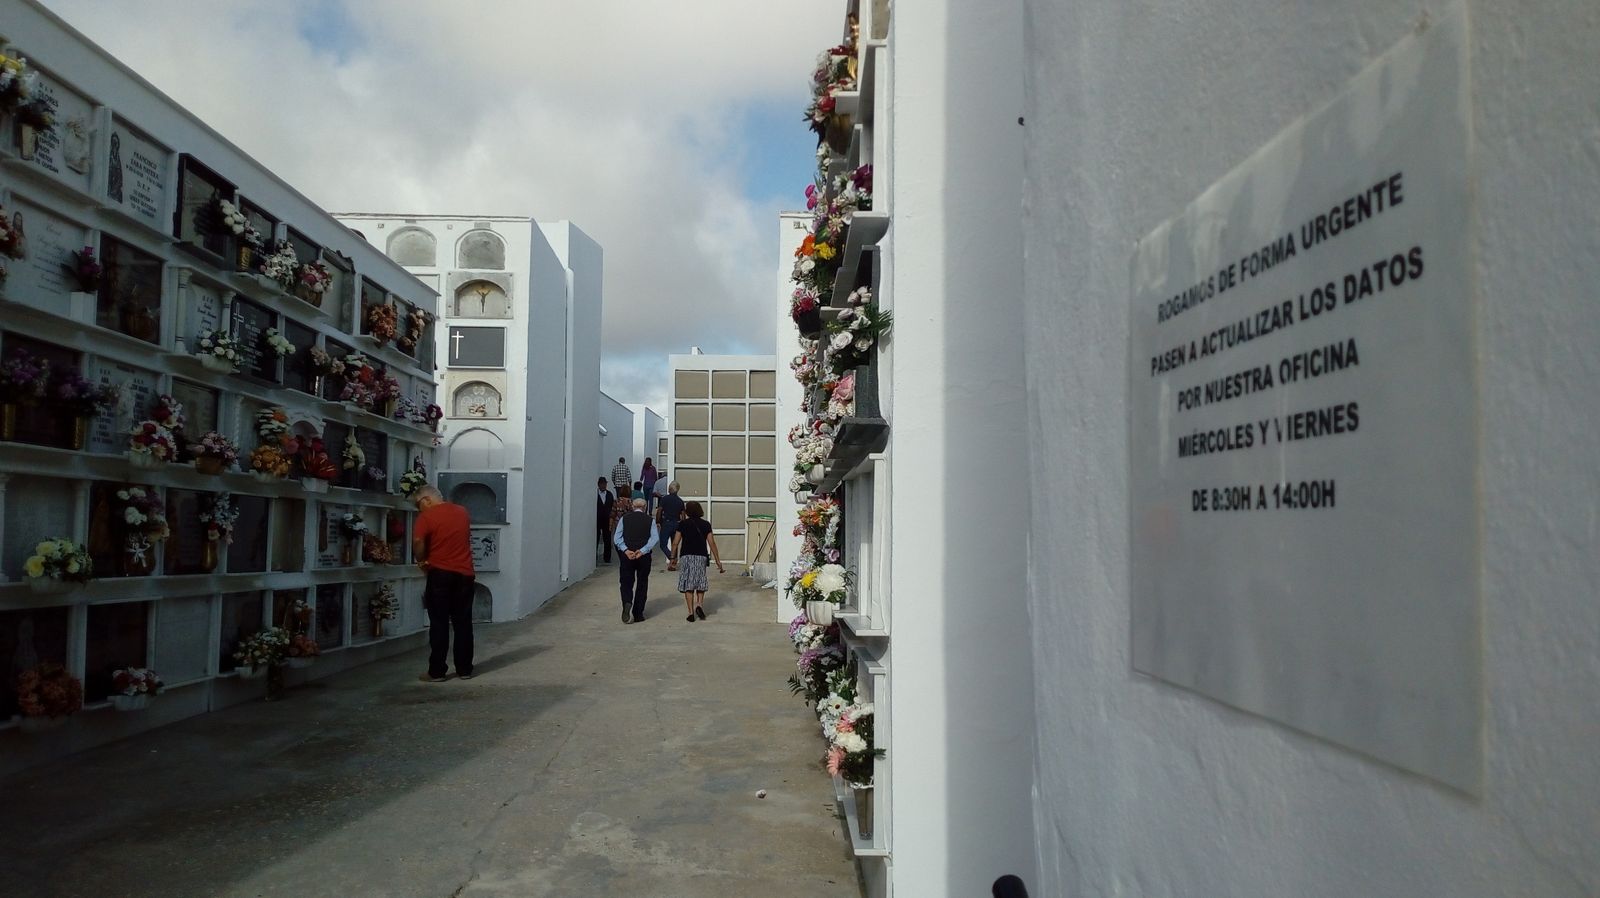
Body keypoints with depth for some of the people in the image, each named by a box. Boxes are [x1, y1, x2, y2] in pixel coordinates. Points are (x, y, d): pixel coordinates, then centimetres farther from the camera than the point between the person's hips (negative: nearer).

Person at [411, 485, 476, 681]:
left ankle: (437, 672, 4)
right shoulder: (462, 512, 10)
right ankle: (465, 669, 12)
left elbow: (418, 542, -20)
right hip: (465, 573, 4)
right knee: (463, 623, 9)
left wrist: (422, 562, -2)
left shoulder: (427, 516, -7)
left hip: (440, 574, -4)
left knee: (439, 624, 2)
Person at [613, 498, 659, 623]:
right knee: (642, 584, 10)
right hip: (644, 556, 0)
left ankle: (627, 603, -22)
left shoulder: (624, 518, 5)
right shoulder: (650, 520, 3)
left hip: (627, 555, 0)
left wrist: (626, 550, -12)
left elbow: (617, 537, -5)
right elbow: (655, 537, -9)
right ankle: (638, 614, 11)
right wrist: (642, 550, -13)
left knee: (626, 583, 6)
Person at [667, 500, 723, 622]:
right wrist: (718, 562, 3)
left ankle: (691, 613, -3)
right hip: (701, 556, 1)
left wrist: (673, 559, 11)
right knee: (700, 584, 14)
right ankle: (699, 604, -9)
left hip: (686, 556, -1)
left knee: (688, 585, 3)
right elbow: (712, 544, 0)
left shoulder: (683, 524, 2)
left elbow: (675, 543, 0)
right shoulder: (705, 524, 3)